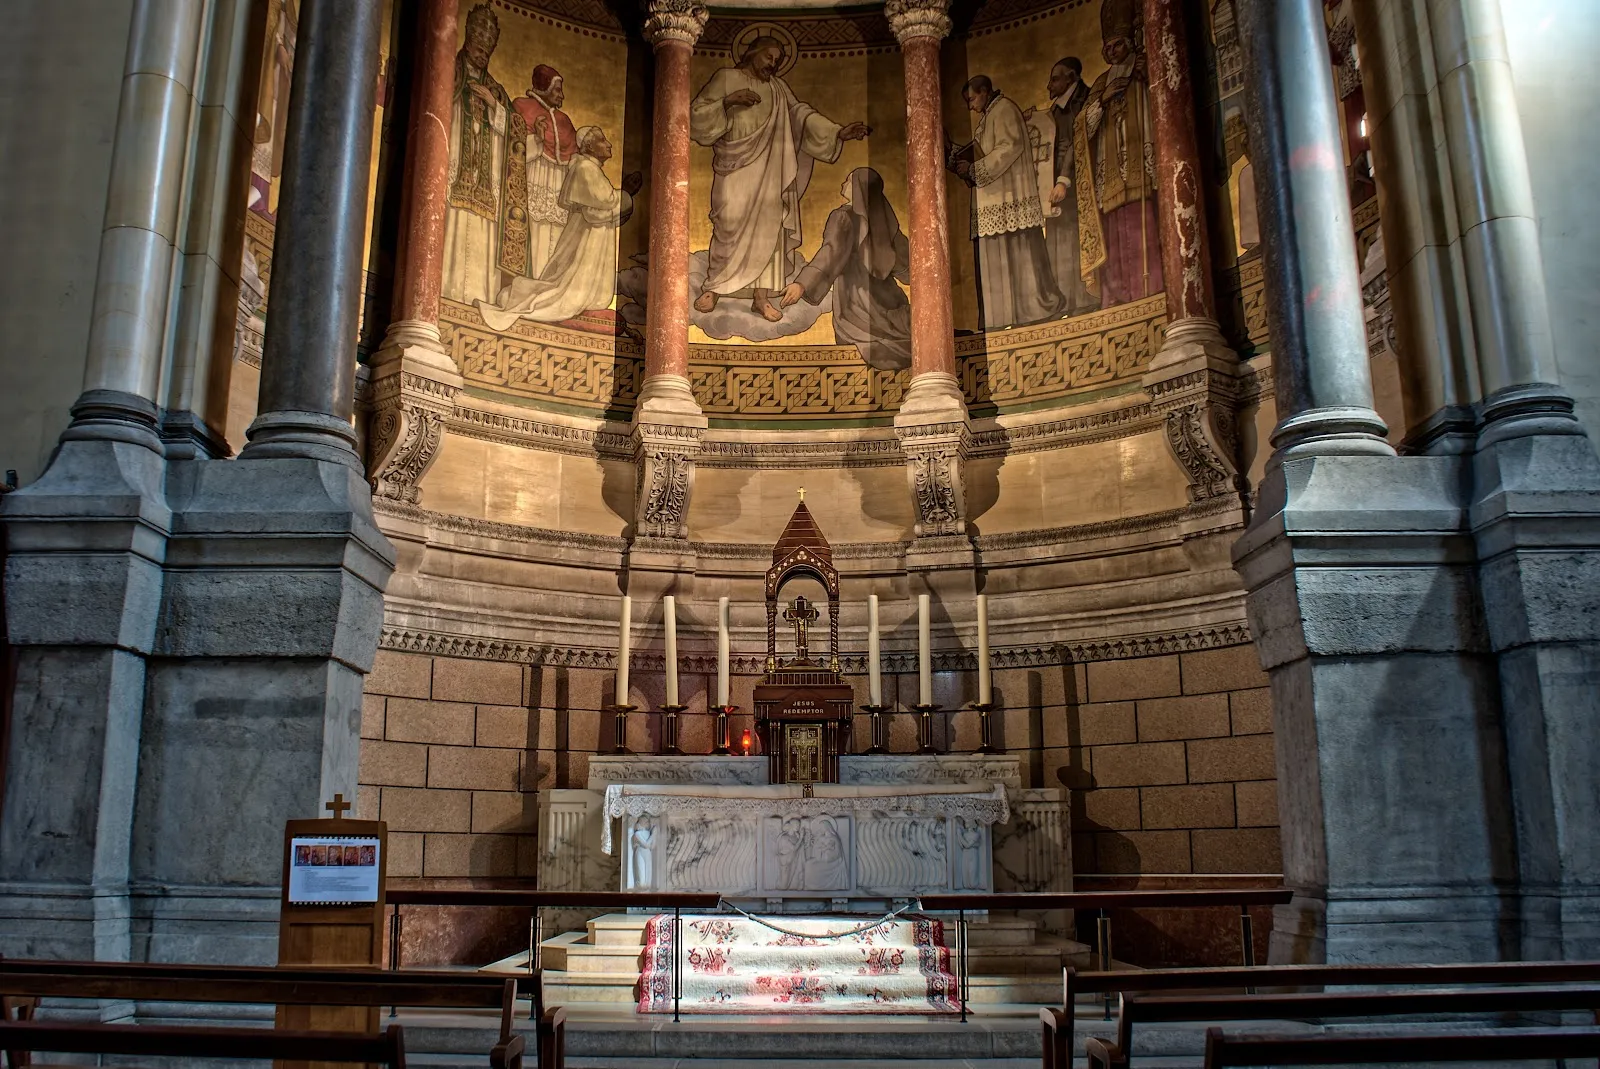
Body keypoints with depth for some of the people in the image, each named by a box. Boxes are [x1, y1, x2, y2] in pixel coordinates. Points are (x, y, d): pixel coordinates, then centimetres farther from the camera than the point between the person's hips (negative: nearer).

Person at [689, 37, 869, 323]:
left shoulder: (778, 88, 16)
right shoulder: (726, 78, 4)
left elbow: (801, 114, 5)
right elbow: (696, 114, -2)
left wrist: (837, 132, -8)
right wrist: (728, 101, -18)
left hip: (768, 172, 4)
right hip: (735, 170, -4)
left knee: (768, 229, -4)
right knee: (730, 226, -10)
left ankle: (761, 297, -3)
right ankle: (711, 289, 4)